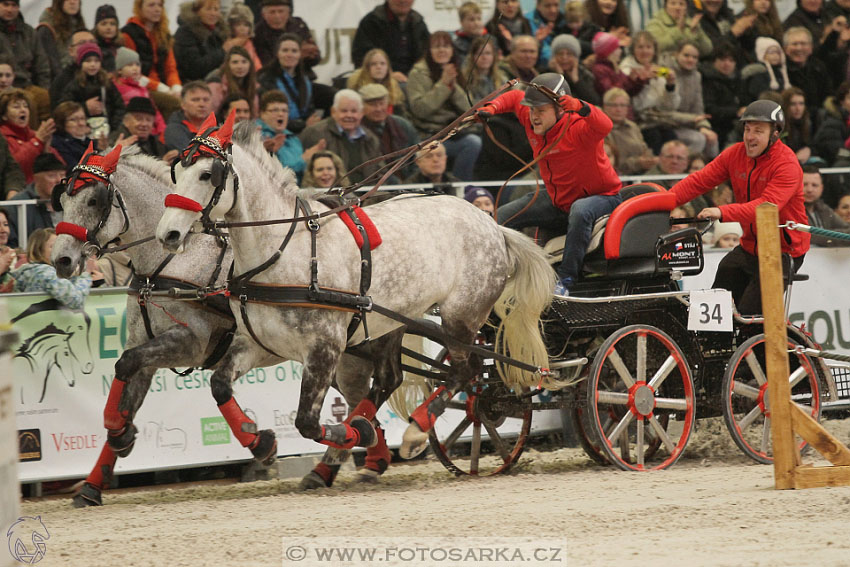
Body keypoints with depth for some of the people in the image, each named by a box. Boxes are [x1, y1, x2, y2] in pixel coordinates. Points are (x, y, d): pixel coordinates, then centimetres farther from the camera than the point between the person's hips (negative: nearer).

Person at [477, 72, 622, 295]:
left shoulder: (577, 127, -28)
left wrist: (580, 108, -68)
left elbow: (604, 126, -51)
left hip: (601, 196, -8)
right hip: (557, 200, 8)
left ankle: (565, 280, -38)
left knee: (580, 211, -43)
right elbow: (515, 98, 15)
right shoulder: (531, 120, -7)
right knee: (502, 217, 3)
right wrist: (492, 108, -2)